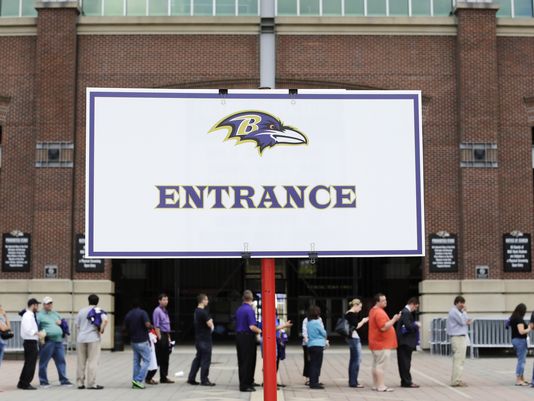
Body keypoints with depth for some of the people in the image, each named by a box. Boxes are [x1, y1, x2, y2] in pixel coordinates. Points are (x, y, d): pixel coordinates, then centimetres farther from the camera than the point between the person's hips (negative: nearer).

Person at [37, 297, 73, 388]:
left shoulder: (55, 314, 21)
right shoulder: (40, 315, 1)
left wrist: (61, 322, 9)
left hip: (58, 341, 6)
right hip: (47, 342, -6)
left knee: (61, 361, 6)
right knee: (44, 362, 0)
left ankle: (64, 380, 11)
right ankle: (43, 381, 8)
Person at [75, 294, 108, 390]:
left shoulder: (81, 311, 11)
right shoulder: (99, 311, -1)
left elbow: (76, 324, 13)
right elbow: (105, 320, -19)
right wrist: (101, 330, -6)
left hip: (81, 338, 4)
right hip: (93, 338, -4)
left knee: (81, 362, 10)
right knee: (92, 362, -2)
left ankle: (80, 383, 13)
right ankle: (92, 384, -5)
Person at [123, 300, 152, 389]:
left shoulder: (127, 315, 6)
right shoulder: (142, 312, -12)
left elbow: (126, 328, 10)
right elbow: (147, 325, -23)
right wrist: (152, 327, -2)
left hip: (133, 341, 6)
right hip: (143, 341, -6)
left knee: (136, 361, 13)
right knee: (146, 361, 1)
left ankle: (135, 382, 12)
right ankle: (138, 380, -9)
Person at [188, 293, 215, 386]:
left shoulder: (196, 311, 13)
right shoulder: (203, 312, -18)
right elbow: (210, 324, -20)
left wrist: (210, 321, 6)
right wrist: (211, 322, 1)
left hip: (198, 339, 10)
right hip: (205, 339, -10)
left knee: (198, 358, 15)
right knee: (205, 359, -3)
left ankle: (191, 378, 17)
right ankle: (204, 380, 2)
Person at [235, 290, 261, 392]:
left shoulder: (238, 310, 9)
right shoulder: (249, 310, -15)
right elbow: (252, 327, -22)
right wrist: (259, 331, -4)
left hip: (238, 336, 8)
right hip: (248, 337, -8)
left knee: (241, 361, 13)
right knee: (248, 361, -2)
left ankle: (244, 382, 23)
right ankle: (245, 385, 0)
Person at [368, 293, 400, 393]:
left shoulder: (373, 311, 16)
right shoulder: (379, 312, -18)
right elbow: (384, 327, -24)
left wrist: (392, 320, 16)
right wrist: (394, 319, -19)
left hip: (376, 343, 10)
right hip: (382, 344, -10)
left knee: (376, 365, 11)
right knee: (381, 365, -9)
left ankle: (376, 385, 15)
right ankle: (381, 386, -9)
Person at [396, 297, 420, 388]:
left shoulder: (405, 312, 15)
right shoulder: (406, 313, -16)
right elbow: (408, 326, -24)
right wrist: (417, 325, -9)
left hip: (403, 341, 10)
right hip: (405, 342, -10)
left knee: (404, 362, 12)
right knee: (406, 362, -5)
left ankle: (405, 381, 17)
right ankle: (407, 382, -2)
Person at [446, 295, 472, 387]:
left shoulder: (458, 311, 19)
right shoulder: (454, 311, -12)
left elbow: (466, 321, 21)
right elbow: (463, 321, -16)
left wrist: (467, 322, 0)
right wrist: (464, 312, -4)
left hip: (461, 337, 11)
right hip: (458, 337, -11)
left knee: (458, 360, 12)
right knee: (458, 360, -11)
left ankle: (456, 380, 16)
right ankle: (456, 381, -11)